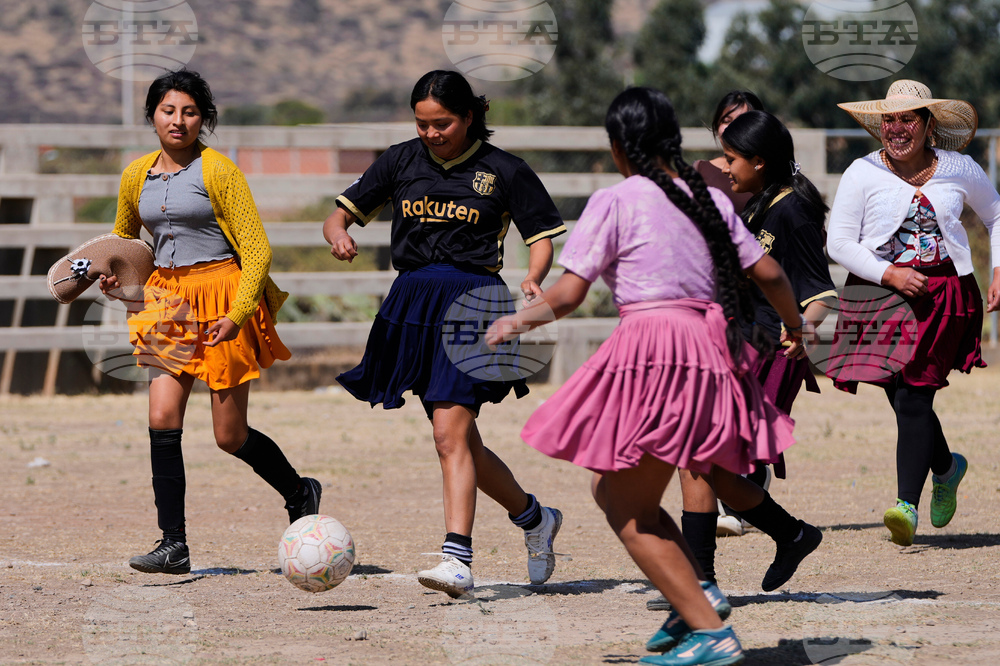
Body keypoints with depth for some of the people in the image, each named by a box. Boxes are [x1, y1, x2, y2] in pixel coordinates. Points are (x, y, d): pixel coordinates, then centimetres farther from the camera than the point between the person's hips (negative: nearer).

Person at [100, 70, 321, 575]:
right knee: (163, 418, -11)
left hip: (222, 300, -5)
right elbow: (123, 237, 28)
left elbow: (257, 250, -11)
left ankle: (300, 494, 28)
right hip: (169, 303, 5)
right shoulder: (137, 176, 9)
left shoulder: (217, 171, -8)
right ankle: (174, 545, -9)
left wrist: (237, 315, -22)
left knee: (230, 436, 0)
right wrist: (113, 273, 5)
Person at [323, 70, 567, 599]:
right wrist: (339, 235, -13)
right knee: (461, 440, 10)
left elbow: (543, 236, 6)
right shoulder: (402, 161, 10)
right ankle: (534, 519, 32)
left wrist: (533, 279, -15)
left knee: (450, 433, -18)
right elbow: (340, 214, 11)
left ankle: (457, 560, -22)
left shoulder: (502, 171, 0)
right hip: (413, 301, 5)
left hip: (472, 300, -5)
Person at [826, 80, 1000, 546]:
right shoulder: (863, 173, 2)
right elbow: (839, 242, -1)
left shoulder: (958, 169, 6)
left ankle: (907, 507, -18)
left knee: (913, 398, -14)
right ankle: (946, 466, 35)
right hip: (880, 295, 1)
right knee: (904, 402, 4)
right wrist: (890, 275, -13)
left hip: (942, 295, -1)